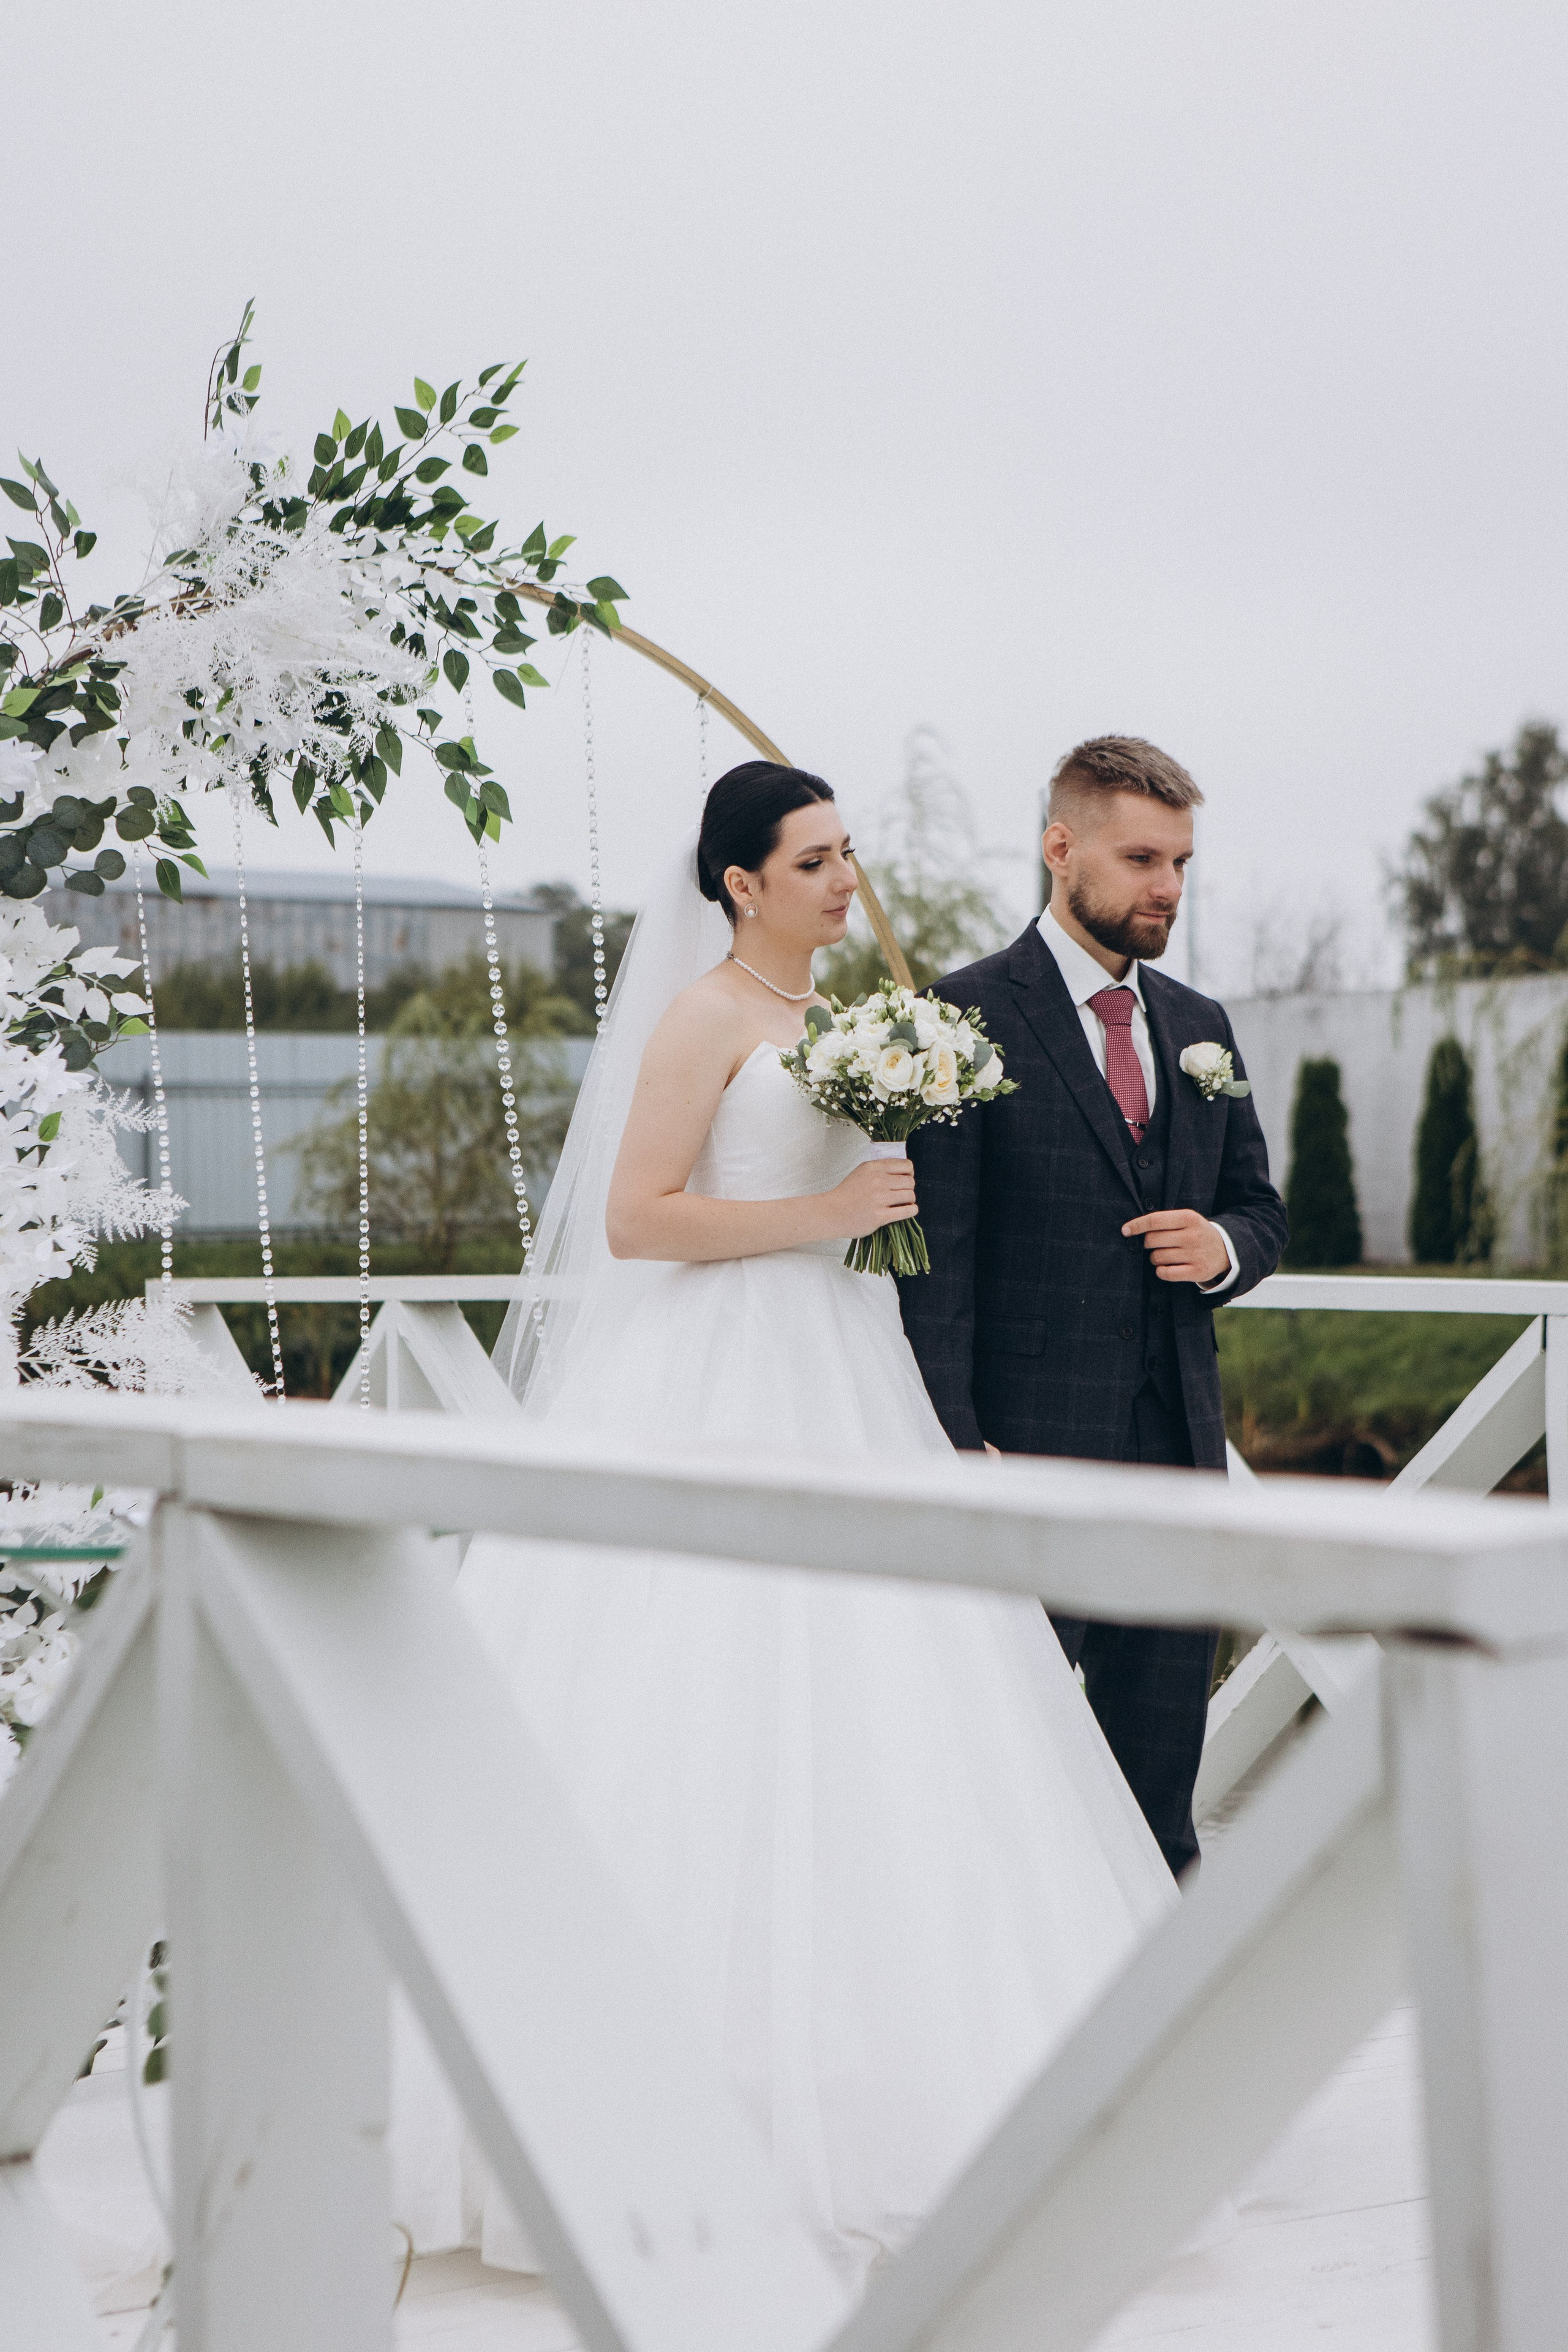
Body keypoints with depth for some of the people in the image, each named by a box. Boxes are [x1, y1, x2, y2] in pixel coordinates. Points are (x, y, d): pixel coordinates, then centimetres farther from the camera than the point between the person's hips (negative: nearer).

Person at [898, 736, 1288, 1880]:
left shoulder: (1201, 1026, 14)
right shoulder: (969, 1014, -6)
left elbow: (1260, 1207, 22)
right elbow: (937, 1253, -10)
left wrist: (1225, 1248, -3)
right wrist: (956, 1441, -17)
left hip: (1180, 1444, 6)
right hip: (1029, 1441, -6)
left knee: (1161, 1767, 11)